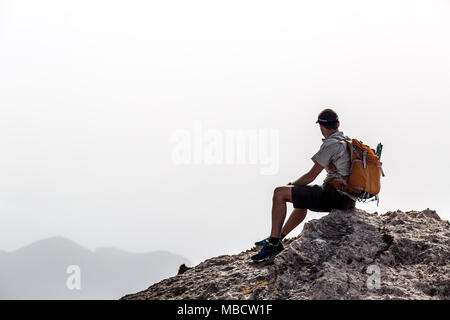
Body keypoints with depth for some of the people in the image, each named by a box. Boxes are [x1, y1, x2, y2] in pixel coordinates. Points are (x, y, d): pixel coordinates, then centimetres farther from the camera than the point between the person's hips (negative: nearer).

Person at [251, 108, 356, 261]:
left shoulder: (330, 144, -12)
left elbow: (311, 176, -11)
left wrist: (290, 185, 6)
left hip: (334, 195, -10)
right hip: (348, 199, 10)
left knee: (280, 193, -8)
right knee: (302, 202, 35)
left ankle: (274, 243, -9)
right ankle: (278, 238, 41)